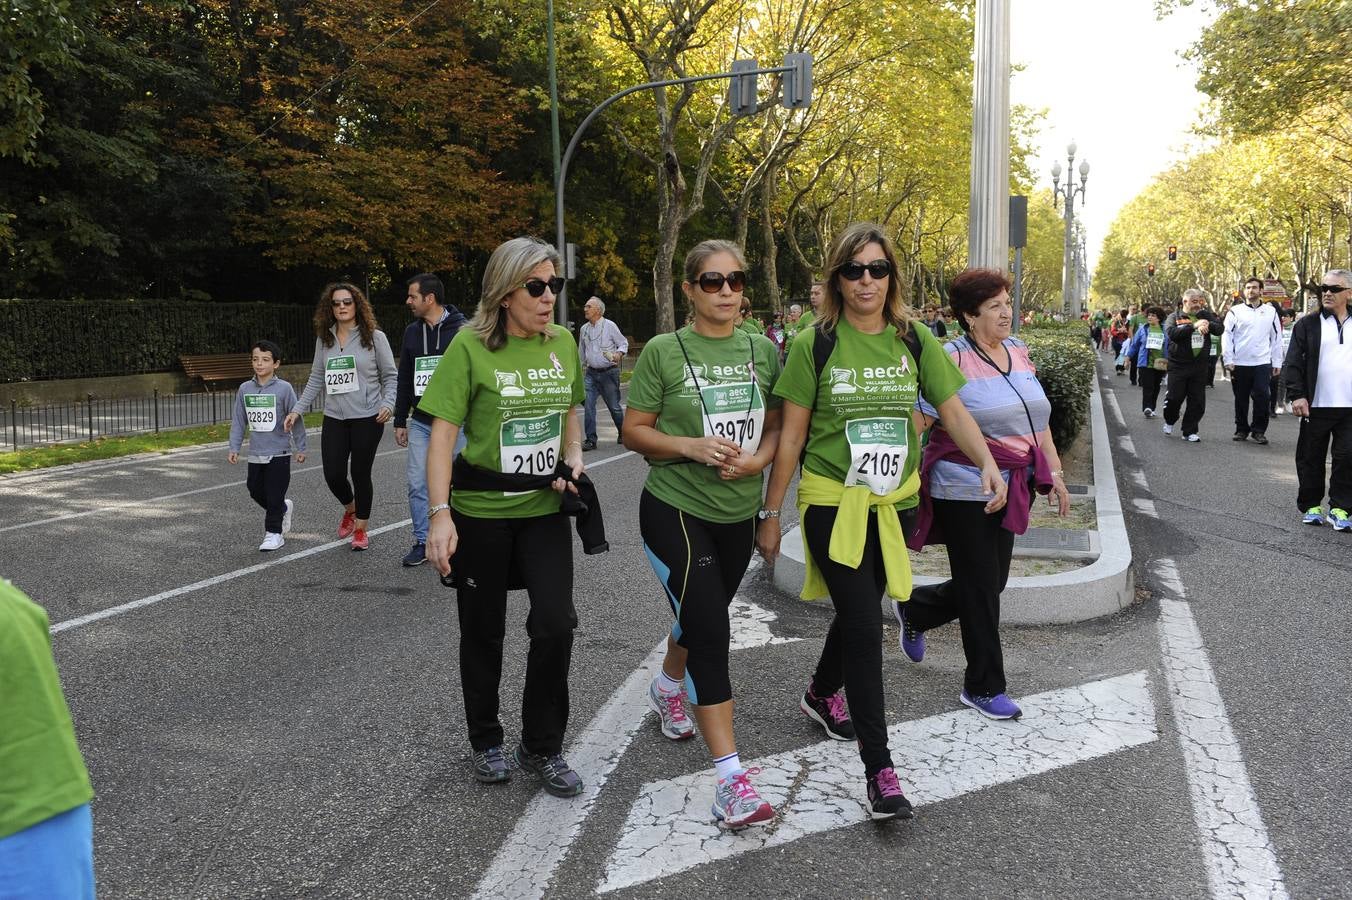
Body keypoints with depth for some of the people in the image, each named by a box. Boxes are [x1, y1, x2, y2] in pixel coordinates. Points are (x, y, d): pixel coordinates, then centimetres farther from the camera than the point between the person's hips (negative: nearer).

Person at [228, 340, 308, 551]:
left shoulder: (284, 389, -9)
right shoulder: (245, 389, 4)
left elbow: (296, 419, -5)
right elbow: (238, 421, 8)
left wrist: (300, 448, -4)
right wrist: (234, 448, 5)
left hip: (279, 452, -5)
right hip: (255, 453, 5)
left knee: (274, 495, -2)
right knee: (256, 491, 13)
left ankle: (274, 532, 9)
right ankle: (283, 509, 38)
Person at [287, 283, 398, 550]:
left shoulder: (374, 337, -2)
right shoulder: (324, 339, 8)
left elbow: (391, 376, -1)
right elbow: (316, 380, 11)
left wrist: (388, 404, -17)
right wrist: (297, 410, 5)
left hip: (367, 419, -3)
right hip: (334, 419, 3)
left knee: (360, 474, 4)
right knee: (333, 475, 2)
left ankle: (360, 528, 24)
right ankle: (350, 509, 35)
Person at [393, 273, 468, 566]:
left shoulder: (462, 330, -7)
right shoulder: (412, 332, 9)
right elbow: (404, 380, 14)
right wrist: (400, 421, 13)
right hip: (420, 422, 5)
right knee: (418, 484, 3)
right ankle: (422, 542, 14)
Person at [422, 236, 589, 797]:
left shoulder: (563, 342, 1)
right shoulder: (471, 346, -13)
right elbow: (442, 434, -15)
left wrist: (573, 457, -1)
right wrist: (440, 514, -22)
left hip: (545, 507, 3)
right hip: (481, 512, -3)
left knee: (556, 623, -7)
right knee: (483, 630, 11)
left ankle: (542, 749, 13)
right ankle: (486, 742, 32)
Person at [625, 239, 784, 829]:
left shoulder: (762, 351, 3)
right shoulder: (663, 353, -8)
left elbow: (778, 425, 9)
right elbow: (634, 432, -5)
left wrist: (757, 459, -12)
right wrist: (691, 447, -21)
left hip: (738, 513, 5)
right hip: (675, 510, -5)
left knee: (702, 620, 22)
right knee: (711, 634, -13)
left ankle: (667, 687, 56)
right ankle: (731, 778, -7)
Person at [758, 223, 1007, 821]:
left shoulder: (914, 341, 2)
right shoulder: (816, 344, -8)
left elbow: (953, 410, 0)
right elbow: (791, 435, -5)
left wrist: (988, 463, -18)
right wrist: (771, 513, -4)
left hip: (893, 502, 4)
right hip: (832, 502, -4)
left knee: (859, 609, 18)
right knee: (864, 626, -10)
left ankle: (821, 695, 47)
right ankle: (878, 768, -3)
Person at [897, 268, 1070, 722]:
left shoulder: (1018, 353, 9)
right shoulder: (952, 360, -14)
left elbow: (1038, 420, 18)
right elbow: (916, 422, -15)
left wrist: (1054, 472, 15)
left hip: (1008, 490, 8)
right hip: (965, 491, -8)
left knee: (991, 583, 14)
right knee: (981, 589, 1)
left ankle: (912, 608, 40)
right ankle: (985, 688, 17)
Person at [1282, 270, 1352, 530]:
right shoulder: (1308, 324, 2)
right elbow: (1293, 362, -2)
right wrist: (1296, 395, -11)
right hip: (1316, 406, -1)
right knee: (1311, 459, 6)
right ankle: (1311, 506, 18)